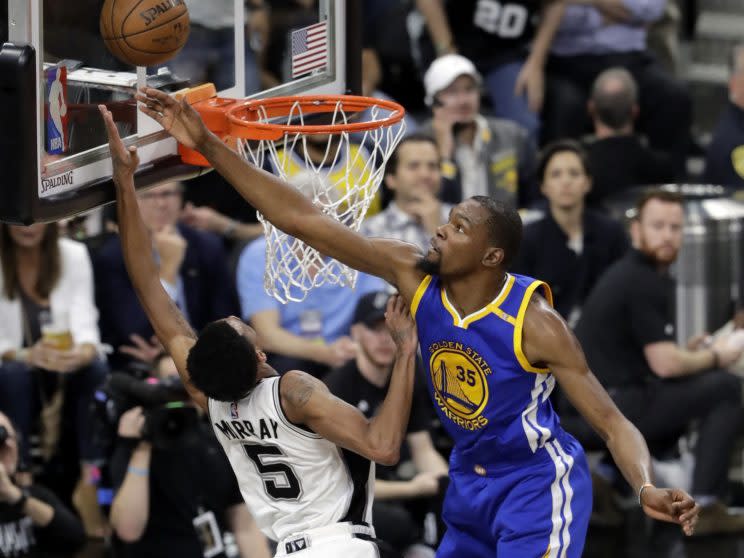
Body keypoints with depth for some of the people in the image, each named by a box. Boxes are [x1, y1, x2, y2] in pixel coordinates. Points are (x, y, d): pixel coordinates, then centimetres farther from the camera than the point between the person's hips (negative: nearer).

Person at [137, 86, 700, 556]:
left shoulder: (535, 324, -24)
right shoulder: (415, 276, -12)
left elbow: (612, 422, -21)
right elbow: (305, 220, -14)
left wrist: (646, 488, -42)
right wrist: (210, 146, -20)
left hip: (537, 484, -7)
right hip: (469, 480, 7)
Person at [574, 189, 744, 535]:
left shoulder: (626, 273, 16)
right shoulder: (645, 283, -14)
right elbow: (665, 364, -18)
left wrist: (689, 352, 10)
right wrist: (714, 357, 0)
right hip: (618, 408, -10)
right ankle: (705, 507, -10)